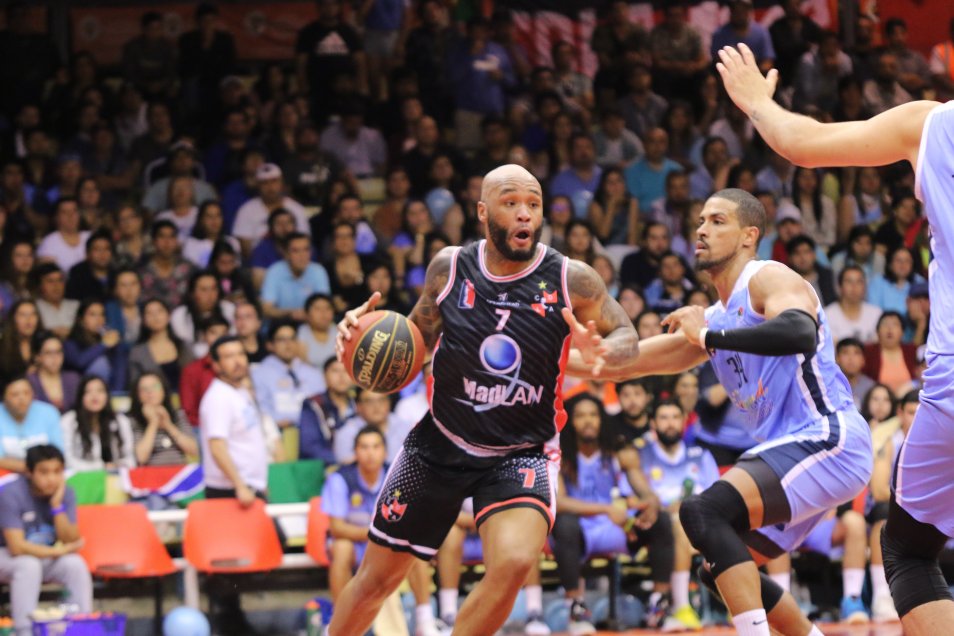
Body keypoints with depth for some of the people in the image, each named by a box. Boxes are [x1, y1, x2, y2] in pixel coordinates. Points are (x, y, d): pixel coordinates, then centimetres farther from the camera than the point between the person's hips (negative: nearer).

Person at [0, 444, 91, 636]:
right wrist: (57, 552, -19)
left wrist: (57, 505, -25)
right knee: (29, 565, -36)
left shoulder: (66, 494, -9)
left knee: (76, 564, -23)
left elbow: (71, 542, -14)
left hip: (45, 557, 4)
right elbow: (17, 547, -27)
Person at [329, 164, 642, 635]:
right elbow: (419, 336, 7)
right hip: (439, 445, 2)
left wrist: (603, 354, -26)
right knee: (376, 578, 10)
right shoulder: (449, 267, -7)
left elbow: (626, 337, -1)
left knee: (514, 564, -29)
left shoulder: (572, 280, -13)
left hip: (521, 452, -2)